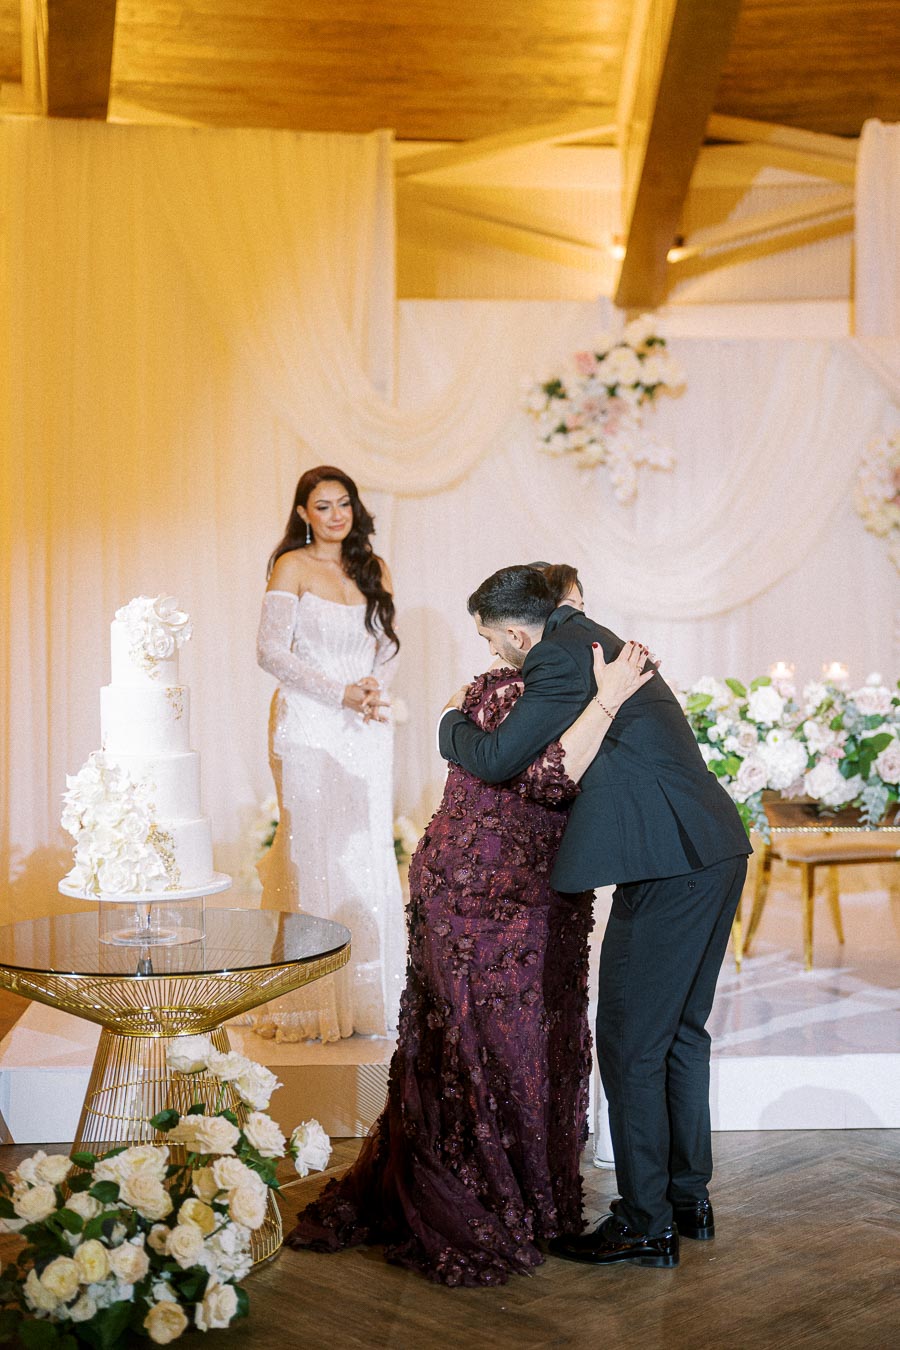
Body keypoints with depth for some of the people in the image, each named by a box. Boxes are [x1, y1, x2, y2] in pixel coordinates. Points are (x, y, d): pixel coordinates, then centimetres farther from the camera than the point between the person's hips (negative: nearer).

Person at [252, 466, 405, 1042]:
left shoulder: (373, 569, 13)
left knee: (370, 851, 3)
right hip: (309, 725, -4)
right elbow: (272, 650, -9)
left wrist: (375, 686, -7)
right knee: (312, 849, -5)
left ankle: (369, 992, 13)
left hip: (367, 728, 4)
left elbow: (388, 645, 15)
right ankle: (312, 1001, 3)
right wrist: (342, 693, -14)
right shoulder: (293, 567, -2)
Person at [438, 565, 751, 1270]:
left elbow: (496, 760, -13)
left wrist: (454, 723, 6)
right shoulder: (598, 640, 18)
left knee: (630, 1045, 0)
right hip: (717, 850, 10)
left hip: (671, 863, -10)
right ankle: (689, 1197, 31)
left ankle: (647, 1225, 10)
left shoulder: (561, 659, -12)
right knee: (681, 1031, 19)